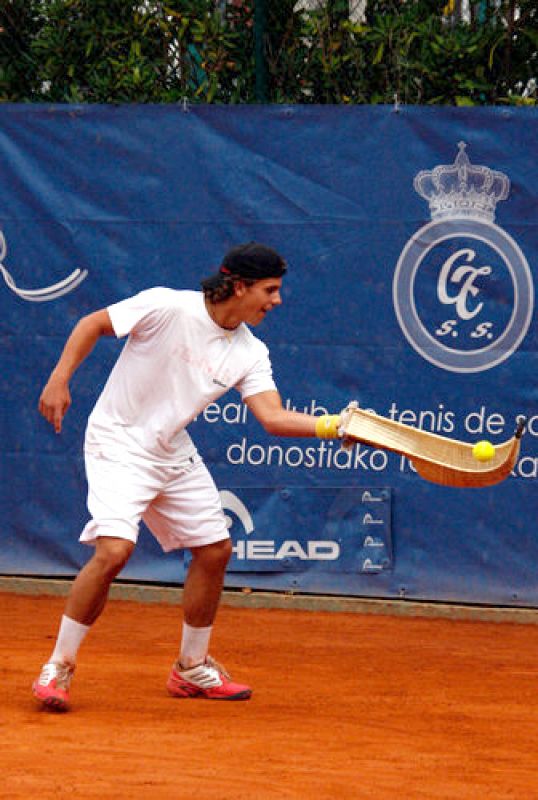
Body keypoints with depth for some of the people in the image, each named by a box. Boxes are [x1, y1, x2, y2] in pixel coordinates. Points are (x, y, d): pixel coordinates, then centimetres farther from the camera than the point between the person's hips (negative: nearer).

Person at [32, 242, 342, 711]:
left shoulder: (250, 354, -3)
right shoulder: (167, 307, -19)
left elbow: (273, 417, -13)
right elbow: (92, 325, -8)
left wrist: (331, 426, -29)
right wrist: (59, 380, -16)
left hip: (173, 454, 7)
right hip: (118, 446, -7)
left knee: (215, 550, 9)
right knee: (114, 550, -23)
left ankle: (192, 667, 27)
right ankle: (59, 667, -10)